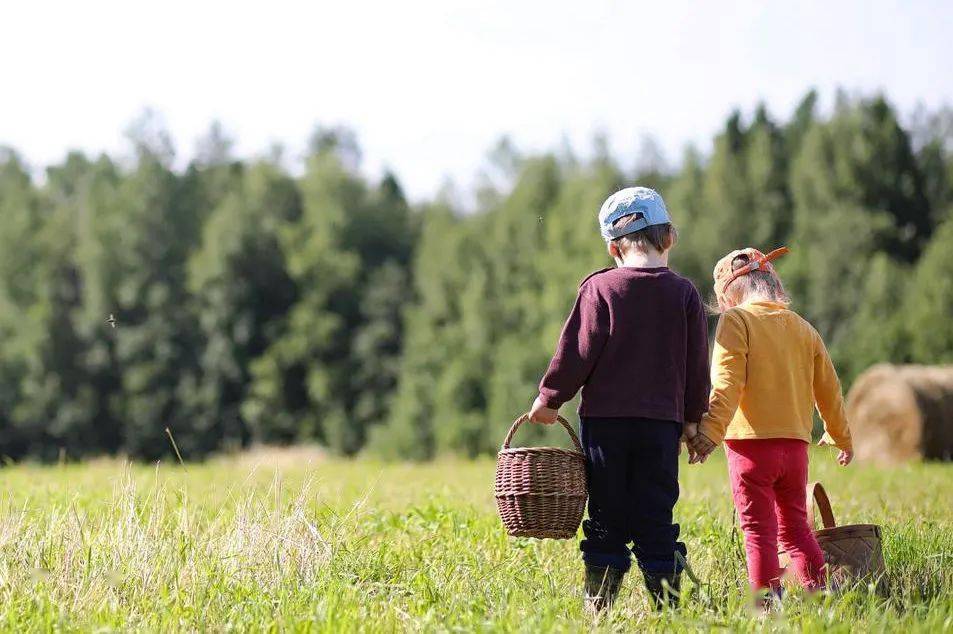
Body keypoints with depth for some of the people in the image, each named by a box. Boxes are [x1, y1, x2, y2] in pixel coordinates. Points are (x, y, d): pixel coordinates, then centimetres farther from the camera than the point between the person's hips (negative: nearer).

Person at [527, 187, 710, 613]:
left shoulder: (600, 288, -4)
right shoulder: (684, 294, 3)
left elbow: (577, 352, -5)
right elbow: (697, 368, 6)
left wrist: (549, 397, 7)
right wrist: (691, 421, 16)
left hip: (605, 418, -1)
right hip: (661, 422, 1)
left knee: (607, 519, 5)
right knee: (656, 521, 6)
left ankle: (598, 607, 5)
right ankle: (667, 605, 3)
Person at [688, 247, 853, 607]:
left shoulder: (735, 321, -2)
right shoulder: (802, 328, 14)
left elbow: (726, 384, -15)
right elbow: (828, 389, 19)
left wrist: (710, 431, -20)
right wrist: (840, 437, 31)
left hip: (752, 443, -5)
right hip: (795, 444, 5)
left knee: (759, 530, -1)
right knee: (795, 527, 16)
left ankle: (768, 600, -5)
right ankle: (820, 592, 10)